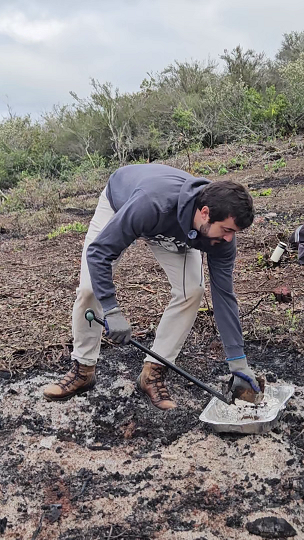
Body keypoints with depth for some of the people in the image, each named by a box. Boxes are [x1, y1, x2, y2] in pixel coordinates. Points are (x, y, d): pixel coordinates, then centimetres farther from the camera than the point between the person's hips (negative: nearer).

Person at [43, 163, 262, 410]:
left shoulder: (221, 234, -31)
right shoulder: (150, 204, -48)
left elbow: (223, 294, -21)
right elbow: (99, 251, -36)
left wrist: (239, 364, -19)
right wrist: (112, 310, -42)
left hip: (177, 230, 3)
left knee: (192, 290, -18)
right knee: (89, 289, -11)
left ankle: (153, 373, -3)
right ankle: (83, 370, 12)